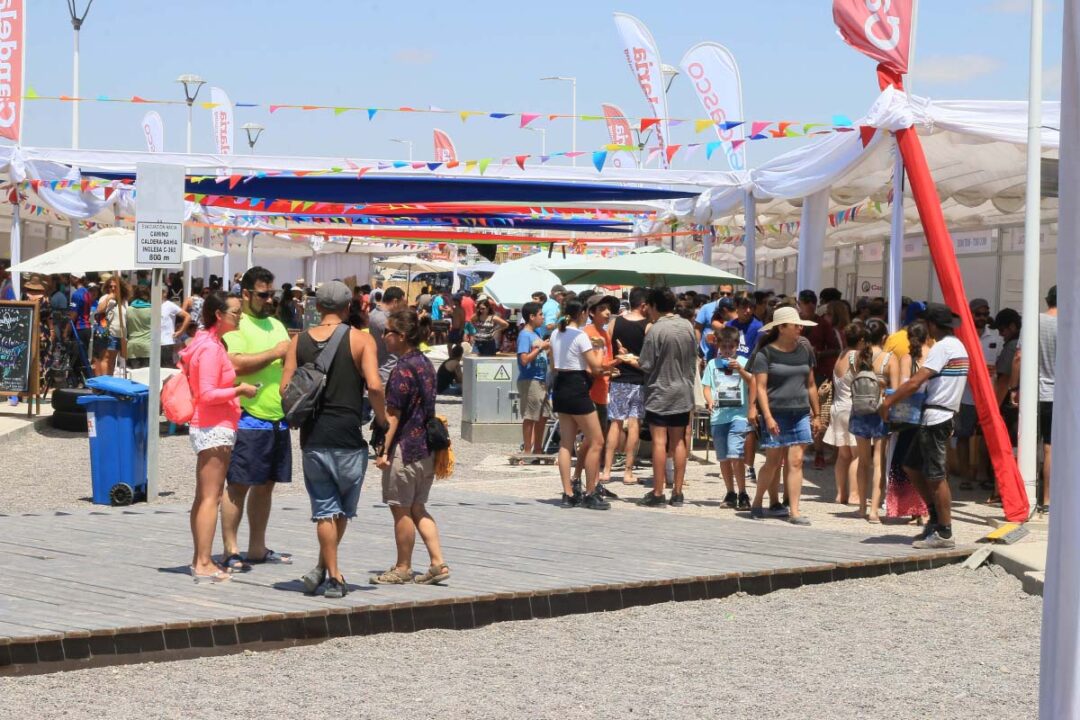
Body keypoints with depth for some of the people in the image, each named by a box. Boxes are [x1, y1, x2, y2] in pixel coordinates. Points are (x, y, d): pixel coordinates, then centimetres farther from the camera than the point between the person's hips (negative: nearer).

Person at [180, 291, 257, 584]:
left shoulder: (212, 344, 14)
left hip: (210, 428, 11)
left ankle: (200, 559, 19)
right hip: (215, 428, -11)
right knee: (210, 497, -9)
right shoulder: (211, 348, -17)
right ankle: (204, 564, -8)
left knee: (204, 497, 13)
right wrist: (239, 390, -14)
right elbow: (207, 394, -23)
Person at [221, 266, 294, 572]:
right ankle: (230, 550, -2)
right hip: (248, 418, -8)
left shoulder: (276, 325, 19)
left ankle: (257, 548, 20)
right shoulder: (236, 326, -6)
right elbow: (237, 364, -21)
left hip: (278, 419, 8)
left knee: (265, 485, 12)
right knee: (238, 485, -5)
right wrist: (274, 353, -16)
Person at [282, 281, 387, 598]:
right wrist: (382, 419, 0)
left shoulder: (299, 341, 5)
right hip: (348, 437, -3)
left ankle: (333, 576, 7)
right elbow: (374, 386, -15)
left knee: (324, 508, 8)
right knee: (343, 507, 14)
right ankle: (323, 569, 15)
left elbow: (285, 388, 0)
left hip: (312, 438, 3)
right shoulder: (360, 339, -5)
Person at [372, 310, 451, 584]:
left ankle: (403, 568, 13)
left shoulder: (403, 370, -16)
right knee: (417, 508, 15)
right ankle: (438, 562, 8)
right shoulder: (426, 364, 9)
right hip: (426, 447, 9)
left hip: (404, 448, -9)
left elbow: (393, 415, -18)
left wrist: (384, 450, -16)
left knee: (401, 510, 4)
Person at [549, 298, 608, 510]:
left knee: (566, 443, 9)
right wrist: (598, 350, 5)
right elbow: (596, 367, -14)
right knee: (596, 442, 0)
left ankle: (568, 494, 7)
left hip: (560, 387, 8)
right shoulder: (580, 336, -14)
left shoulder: (556, 334, 9)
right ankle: (590, 495, 1)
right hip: (577, 389, -8)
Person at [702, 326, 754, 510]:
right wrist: (710, 400, -12)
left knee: (735, 455, -15)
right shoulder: (713, 364, 11)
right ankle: (730, 493, 21)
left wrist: (740, 369, -20)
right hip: (718, 415, 4)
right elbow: (706, 386, 7)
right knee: (723, 458, 9)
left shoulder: (742, 362, 4)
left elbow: (753, 384, -5)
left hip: (738, 414, -4)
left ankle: (743, 494, -8)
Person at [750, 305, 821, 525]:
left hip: (800, 414, 4)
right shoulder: (765, 354, -5)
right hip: (776, 414, -4)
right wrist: (768, 417, -16)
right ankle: (756, 503, 20)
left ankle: (794, 511, -1)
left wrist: (816, 414, 16)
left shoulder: (805, 352, 11)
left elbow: (811, 385, 17)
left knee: (795, 462, -1)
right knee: (773, 462, 2)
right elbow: (761, 388, -8)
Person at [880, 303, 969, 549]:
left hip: (935, 418, -10)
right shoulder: (959, 346, 16)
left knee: (936, 476, -5)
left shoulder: (942, 348, -14)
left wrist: (889, 401, -11)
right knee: (911, 465, 16)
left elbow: (915, 382, -20)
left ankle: (944, 533, -1)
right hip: (945, 415, 10)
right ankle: (937, 517, 18)